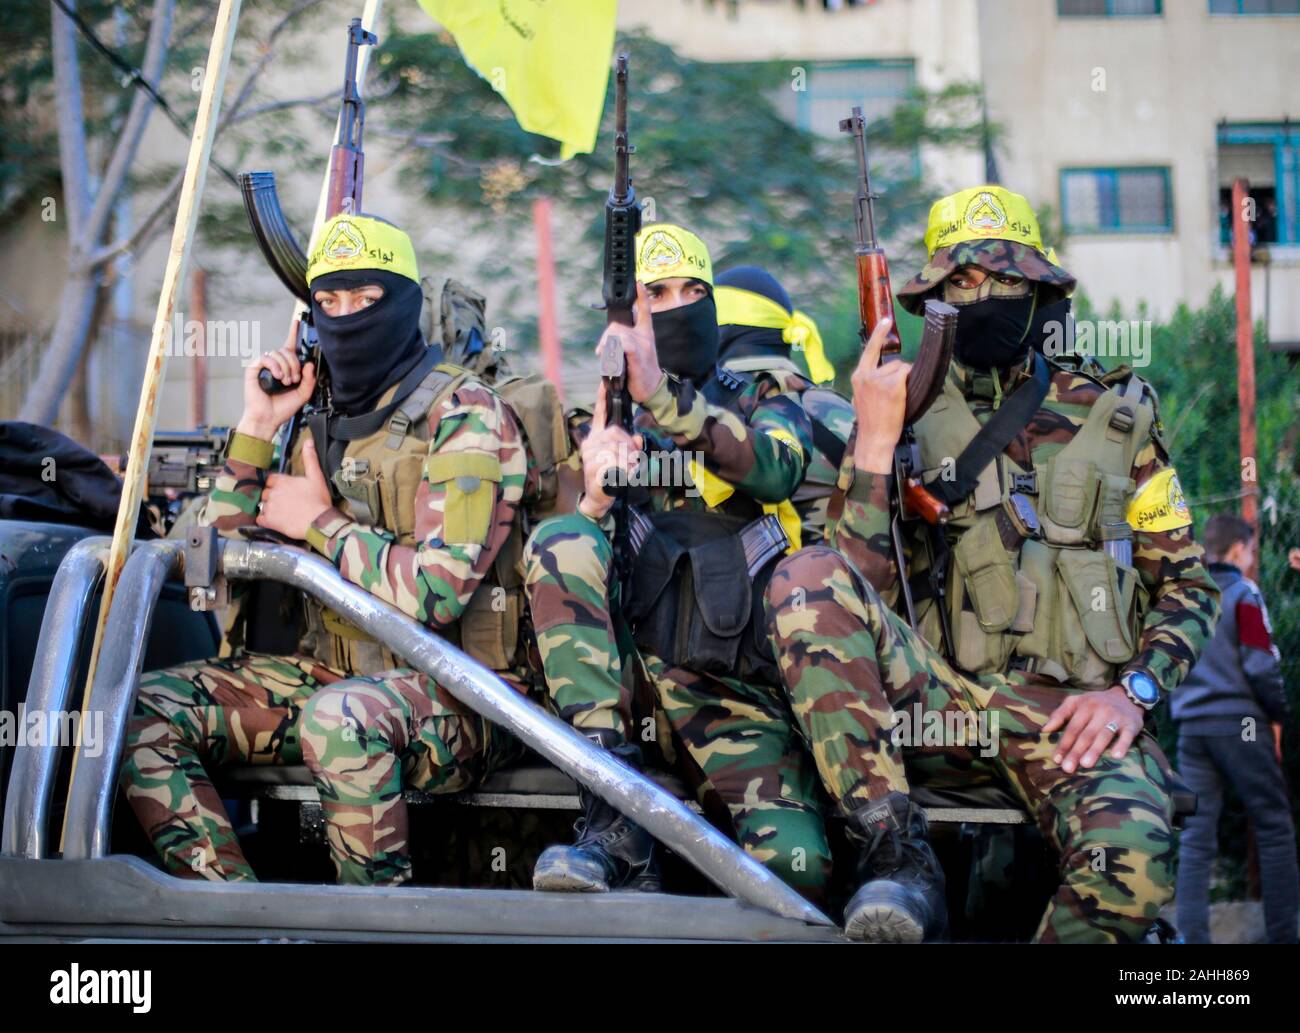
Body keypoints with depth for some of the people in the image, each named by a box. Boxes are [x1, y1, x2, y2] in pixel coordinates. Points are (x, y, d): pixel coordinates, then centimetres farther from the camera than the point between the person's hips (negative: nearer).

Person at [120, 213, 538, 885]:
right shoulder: (321, 426, 12)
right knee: (144, 709, -8)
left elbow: (437, 591, -21)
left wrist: (320, 524, -9)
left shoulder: (464, 414, -10)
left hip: (460, 696, -7)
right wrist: (257, 429, 1)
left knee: (340, 716, -39)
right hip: (334, 672, 7)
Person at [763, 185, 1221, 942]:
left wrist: (1132, 692, -4)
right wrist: (875, 438, -10)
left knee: (1130, 866, -35)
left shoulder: (1116, 414, 12)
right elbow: (863, 587, -1)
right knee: (807, 578, -26)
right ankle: (897, 854, -29)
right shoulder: (908, 414, 11)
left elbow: (1187, 582, 13)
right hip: (943, 703, 2)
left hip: (1075, 715, -1)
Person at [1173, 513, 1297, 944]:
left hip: (1191, 725, 5)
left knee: (1196, 835, 4)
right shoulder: (1243, 593, -7)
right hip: (1239, 722, -5)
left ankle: (1192, 936, -2)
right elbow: (1261, 663, -10)